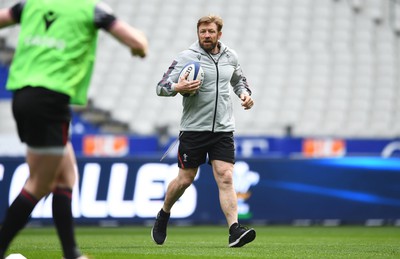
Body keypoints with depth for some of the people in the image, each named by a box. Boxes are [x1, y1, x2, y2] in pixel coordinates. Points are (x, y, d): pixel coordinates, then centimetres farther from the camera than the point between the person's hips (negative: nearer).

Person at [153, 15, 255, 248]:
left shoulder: (230, 56, 8)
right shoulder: (186, 57, -5)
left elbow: (238, 79, 28)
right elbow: (162, 87, -7)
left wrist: (245, 92, 7)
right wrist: (177, 88, -28)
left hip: (223, 129, 2)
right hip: (194, 129, -2)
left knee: (226, 179, -10)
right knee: (185, 180, 5)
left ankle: (235, 231, -19)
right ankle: (164, 216, 31)